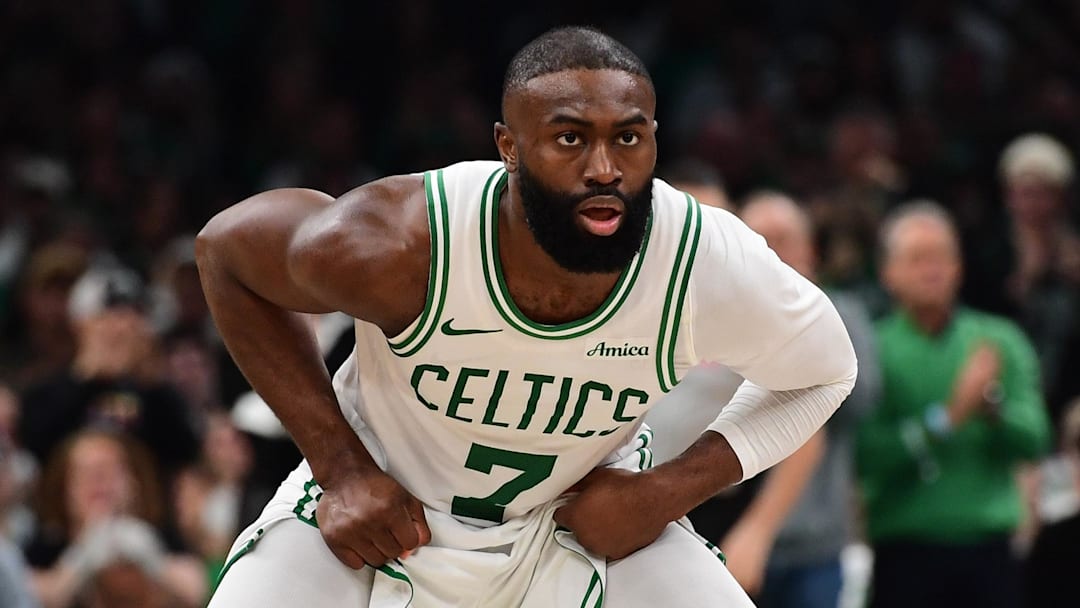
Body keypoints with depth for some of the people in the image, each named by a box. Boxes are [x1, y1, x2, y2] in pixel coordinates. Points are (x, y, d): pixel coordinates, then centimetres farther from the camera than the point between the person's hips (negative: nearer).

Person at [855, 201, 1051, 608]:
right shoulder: (874, 349, 0)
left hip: (988, 554, 2)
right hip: (906, 554, -2)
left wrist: (993, 408, -20)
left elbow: (1033, 441, 0)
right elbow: (865, 455, -11)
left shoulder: (1000, 341, 8)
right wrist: (947, 417, -19)